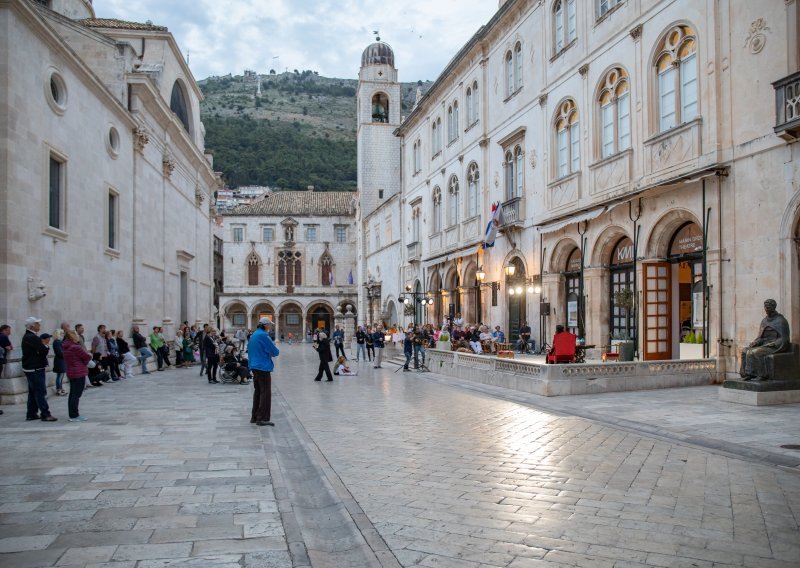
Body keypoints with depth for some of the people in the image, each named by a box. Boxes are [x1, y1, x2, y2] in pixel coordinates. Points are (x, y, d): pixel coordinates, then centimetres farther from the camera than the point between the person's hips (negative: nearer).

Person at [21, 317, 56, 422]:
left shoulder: (27, 336, 14)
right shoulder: (32, 338, -19)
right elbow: (44, 351, -22)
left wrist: (43, 344, -2)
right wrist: (46, 345, -3)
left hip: (30, 368, 11)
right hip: (35, 369, -11)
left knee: (33, 392, 15)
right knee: (40, 392, -7)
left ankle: (31, 414, 21)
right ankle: (45, 414, -4)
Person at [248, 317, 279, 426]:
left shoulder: (253, 335, 12)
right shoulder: (264, 336, -16)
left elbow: (249, 350, 23)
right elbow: (275, 352, -14)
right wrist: (273, 345, 6)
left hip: (254, 366, 9)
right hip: (263, 367, -9)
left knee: (258, 391, 17)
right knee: (266, 393, -4)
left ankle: (254, 417, 21)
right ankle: (262, 419, -5)